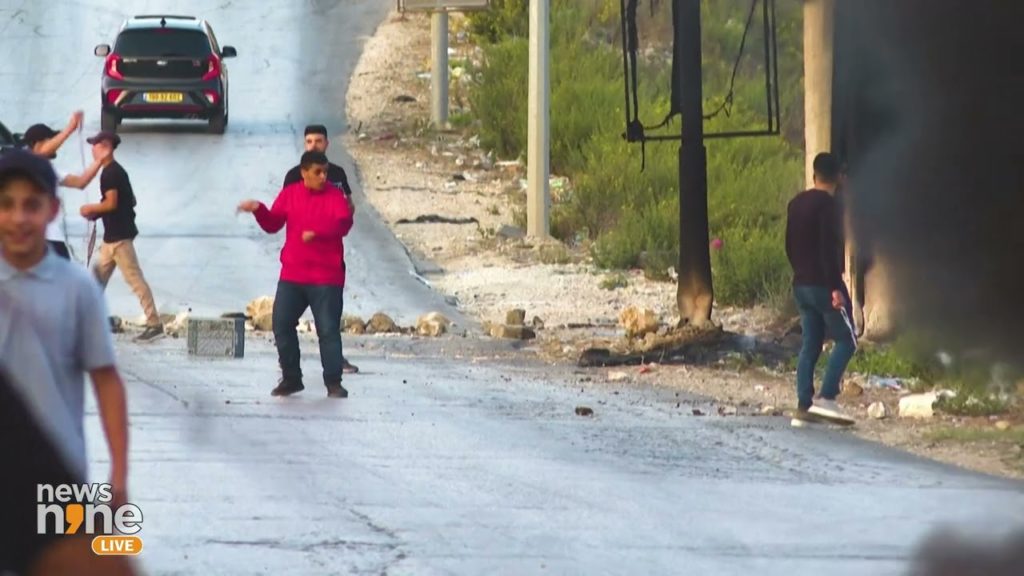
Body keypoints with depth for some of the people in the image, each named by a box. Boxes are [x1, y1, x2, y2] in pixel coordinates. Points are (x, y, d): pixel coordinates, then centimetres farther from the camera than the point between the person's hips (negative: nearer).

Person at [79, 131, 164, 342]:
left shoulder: (110, 173, -16)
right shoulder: (116, 171, 15)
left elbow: (111, 203, -23)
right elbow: (129, 201, 19)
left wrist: (91, 209, -5)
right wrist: (97, 213, 14)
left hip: (119, 235, -11)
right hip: (113, 234, 11)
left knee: (134, 278, -11)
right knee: (99, 276, 16)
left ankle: (154, 324, -12)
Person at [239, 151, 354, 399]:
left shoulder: (334, 195, -4)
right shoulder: (289, 194, 7)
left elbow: (343, 223, -18)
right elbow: (273, 224, 8)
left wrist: (317, 232, -32)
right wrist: (259, 210, -11)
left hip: (326, 278, -4)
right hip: (292, 276, 4)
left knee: (329, 329, -5)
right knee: (281, 324, 4)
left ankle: (333, 383, 1)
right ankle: (291, 378, 16)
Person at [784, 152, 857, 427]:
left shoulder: (796, 203, 12)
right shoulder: (826, 204, -14)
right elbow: (828, 248, -20)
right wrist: (835, 287, -21)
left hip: (801, 285, 8)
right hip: (822, 284, -8)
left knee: (810, 345, 9)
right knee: (845, 340, -2)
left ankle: (803, 407, 5)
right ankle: (826, 399, -14)